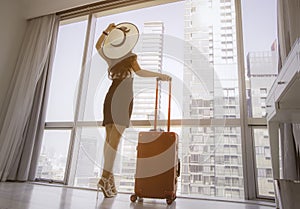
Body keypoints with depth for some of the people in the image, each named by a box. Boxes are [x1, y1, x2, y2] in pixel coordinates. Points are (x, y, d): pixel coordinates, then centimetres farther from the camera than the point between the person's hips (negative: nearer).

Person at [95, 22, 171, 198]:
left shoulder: (110, 57, 16)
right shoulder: (130, 57, 2)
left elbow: (98, 46, 29)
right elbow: (139, 72, -10)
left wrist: (107, 31, 31)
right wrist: (160, 75, -3)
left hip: (111, 95, 6)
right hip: (124, 96, -6)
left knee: (110, 136, 2)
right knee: (116, 137, -11)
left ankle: (109, 178, 2)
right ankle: (106, 176, -17)